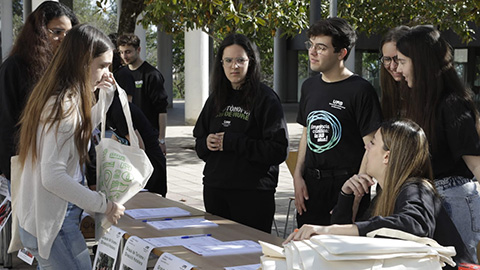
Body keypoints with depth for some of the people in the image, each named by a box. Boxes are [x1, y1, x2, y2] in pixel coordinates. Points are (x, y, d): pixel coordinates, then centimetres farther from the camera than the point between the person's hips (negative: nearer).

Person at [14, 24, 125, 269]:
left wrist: (90, 92, 17)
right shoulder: (65, 105, -20)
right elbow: (53, 177, -25)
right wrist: (105, 206, -19)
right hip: (53, 224, -10)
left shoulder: (52, 97, 9)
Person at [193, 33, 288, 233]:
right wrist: (207, 143, -4)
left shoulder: (266, 98, -6)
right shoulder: (216, 98, 12)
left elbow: (279, 150, -14)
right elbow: (199, 145, 20)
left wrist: (232, 143, -16)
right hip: (214, 190, 6)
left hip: (253, 192, -5)